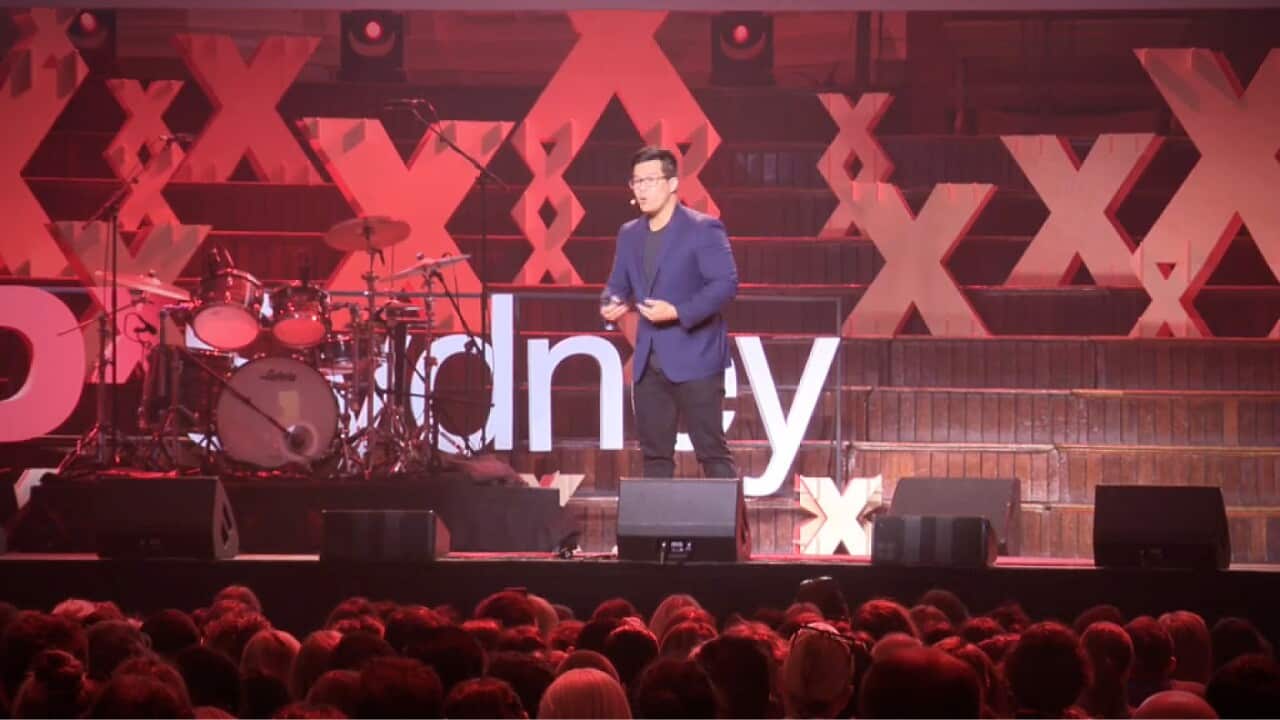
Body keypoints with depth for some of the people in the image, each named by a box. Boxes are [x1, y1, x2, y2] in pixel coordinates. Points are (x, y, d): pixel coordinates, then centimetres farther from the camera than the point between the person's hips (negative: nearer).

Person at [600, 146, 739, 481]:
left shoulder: (703, 228, -7)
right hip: (649, 362, 7)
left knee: (712, 451, -5)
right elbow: (618, 285, 19)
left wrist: (677, 312, -24)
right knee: (654, 453, 8)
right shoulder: (629, 234, 13)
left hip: (694, 358, -7)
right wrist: (610, 305, -6)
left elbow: (726, 283, -14)